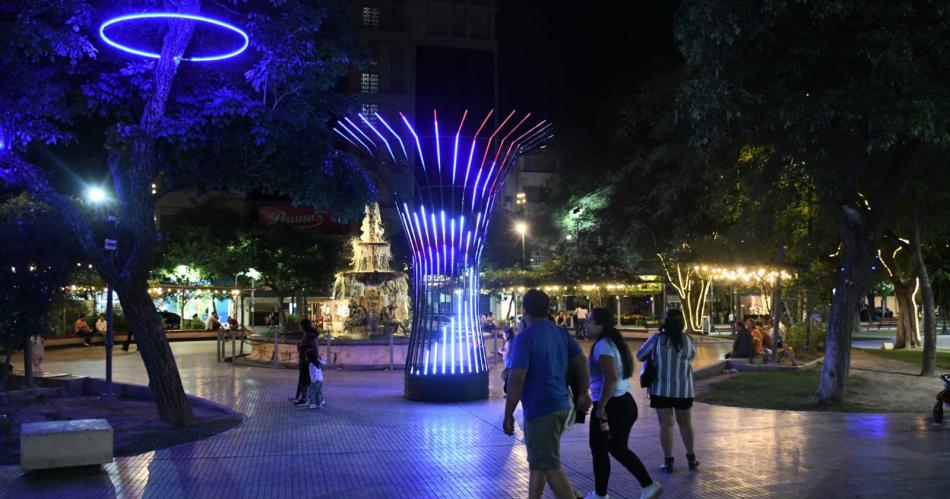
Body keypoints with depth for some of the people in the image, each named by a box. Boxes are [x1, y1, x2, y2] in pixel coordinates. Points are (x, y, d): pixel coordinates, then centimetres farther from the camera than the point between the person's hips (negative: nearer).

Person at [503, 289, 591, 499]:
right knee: (538, 461, 20)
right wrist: (582, 394, 19)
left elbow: (516, 379, -19)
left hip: (541, 409, -8)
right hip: (562, 405, 8)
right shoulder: (561, 332, 7)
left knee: (550, 467, -3)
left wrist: (508, 415, -13)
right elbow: (582, 361, 9)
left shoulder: (525, 337, -15)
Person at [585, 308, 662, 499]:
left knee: (599, 450, 8)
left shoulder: (602, 345, -16)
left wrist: (601, 407, -23)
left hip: (610, 406, -9)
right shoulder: (615, 342, 14)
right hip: (626, 403, 9)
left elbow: (610, 378, -26)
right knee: (619, 449, 19)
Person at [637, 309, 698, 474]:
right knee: (685, 423, 17)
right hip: (683, 389, 2)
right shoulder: (687, 341, -2)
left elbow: (640, 355, 1)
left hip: (661, 389, -2)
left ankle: (668, 462, 4)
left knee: (666, 424, 3)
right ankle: (691, 458, 26)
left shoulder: (657, 338, -9)